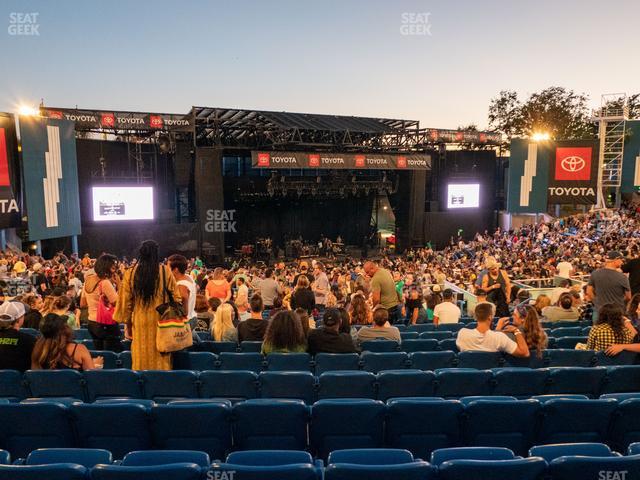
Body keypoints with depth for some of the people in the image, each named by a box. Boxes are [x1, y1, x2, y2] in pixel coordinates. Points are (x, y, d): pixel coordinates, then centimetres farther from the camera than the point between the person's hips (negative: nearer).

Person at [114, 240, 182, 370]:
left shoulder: (130, 273, -3)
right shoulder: (165, 271, -7)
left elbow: (126, 301, 1)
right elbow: (176, 296, -4)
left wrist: (127, 324, 11)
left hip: (140, 323, 1)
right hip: (161, 322, -1)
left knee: (142, 360, 12)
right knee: (161, 359, 8)